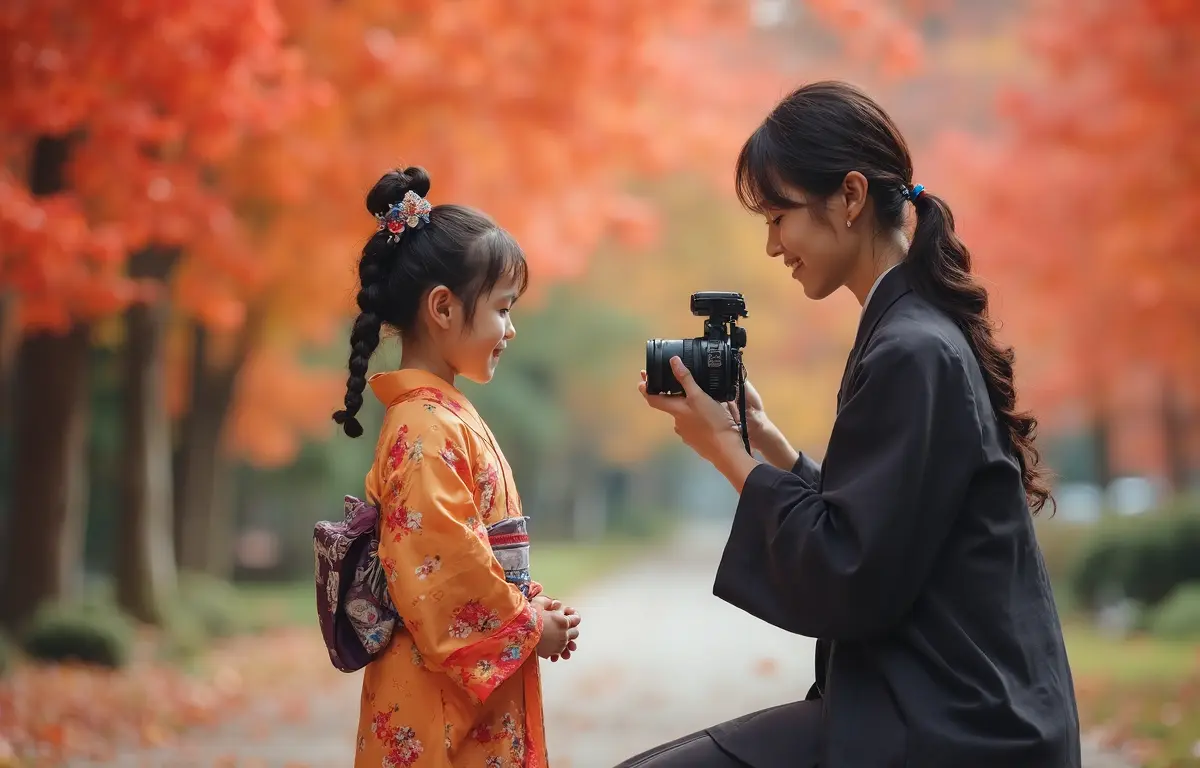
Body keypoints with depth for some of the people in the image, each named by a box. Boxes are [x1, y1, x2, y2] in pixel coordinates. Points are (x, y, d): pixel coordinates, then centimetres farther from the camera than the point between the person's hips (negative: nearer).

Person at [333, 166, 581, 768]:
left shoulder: (445, 414, 13)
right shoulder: (425, 430, -18)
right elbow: (445, 563, -22)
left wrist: (530, 606, 7)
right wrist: (529, 625, -11)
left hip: (477, 685, 10)